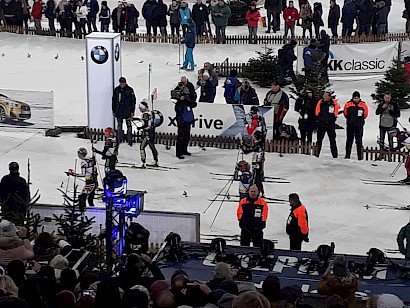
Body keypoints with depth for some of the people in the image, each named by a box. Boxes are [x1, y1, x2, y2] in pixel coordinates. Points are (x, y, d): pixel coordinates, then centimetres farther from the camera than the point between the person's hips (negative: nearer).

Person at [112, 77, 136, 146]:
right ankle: (119, 139, 16)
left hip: (127, 112, -2)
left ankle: (129, 140, 4)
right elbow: (114, 101, 10)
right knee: (119, 126, 9)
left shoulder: (130, 90, -3)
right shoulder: (116, 90, 4)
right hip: (119, 112, 2)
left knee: (129, 126, -1)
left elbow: (133, 101, -1)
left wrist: (132, 111, -5)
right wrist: (113, 111, 7)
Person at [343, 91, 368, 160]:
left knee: (359, 141, -2)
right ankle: (347, 155, 10)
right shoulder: (348, 104, -1)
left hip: (359, 126, -1)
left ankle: (360, 156, 0)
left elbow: (365, 114, 13)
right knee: (349, 141, 6)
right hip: (350, 126, 1)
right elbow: (345, 113, 13)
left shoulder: (363, 105, -1)